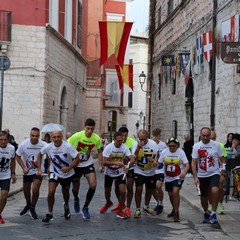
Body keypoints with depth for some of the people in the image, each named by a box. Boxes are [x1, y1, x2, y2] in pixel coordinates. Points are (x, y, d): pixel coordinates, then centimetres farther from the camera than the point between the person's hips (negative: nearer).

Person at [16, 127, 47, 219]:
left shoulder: (43, 145, -18)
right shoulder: (23, 144, -15)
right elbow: (18, 156, -2)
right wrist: (24, 167, -12)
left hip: (38, 171, -2)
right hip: (27, 171, 2)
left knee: (35, 190, -15)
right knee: (26, 191, 16)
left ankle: (32, 209, 9)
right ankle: (28, 204, 47)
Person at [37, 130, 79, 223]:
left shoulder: (68, 146, -26)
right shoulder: (48, 147, -18)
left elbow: (77, 159, -22)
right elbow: (40, 154, 2)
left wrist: (69, 168, -34)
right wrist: (39, 169, -3)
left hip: (67, 174, 0)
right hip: (54, 172, 1)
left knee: (65, 192, 18)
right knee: (51, 192, -18)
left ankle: (66, 206, 52)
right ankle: (50, 213, 0)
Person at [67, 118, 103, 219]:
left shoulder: (96, 138, -13)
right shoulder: (77, 136, -23)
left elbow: (99, 152, 6)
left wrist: (101, 165, 1)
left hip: (88, 164, 2)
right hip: (75, 165, -2)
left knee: (93, 185, -18)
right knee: (75, 187, 11)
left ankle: (85, 208, 1)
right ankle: (76, 200, 50)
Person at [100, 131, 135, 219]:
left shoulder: (124, 147, -15)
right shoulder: (108, 148, -20)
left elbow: (132, 159, -23)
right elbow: (104, 162, -24)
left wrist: (127, 165, -44)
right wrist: (115, 163, -40)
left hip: (120, 172, 0)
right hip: (109, 173, 0)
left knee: (122, 191, -15)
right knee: (107, 191, 16)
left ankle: (120, 211, 3)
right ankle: (108, 203, 51)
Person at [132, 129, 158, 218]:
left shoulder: (153, 144, -10)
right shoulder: (136, 144, -13)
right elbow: (133, 157, -21)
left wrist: (155, 162, -24)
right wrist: (138, 148, -35)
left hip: (150, 172, 3)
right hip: (139, 171, -3)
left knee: (150, 190, 14)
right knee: (139, 189, -14)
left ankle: (146, 207, 37)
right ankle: (137, 210, -2)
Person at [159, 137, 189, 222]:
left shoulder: (181, 152, -12)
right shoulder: (164, 152, -3)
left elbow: (187, 164, -13)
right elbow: (159, 162, 1)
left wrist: (184, 172, -32)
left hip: (178, 177, -4)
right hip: (168, 177, 4)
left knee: (175, 192, -22)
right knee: (170, 194, 14)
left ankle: (176, 213, -12)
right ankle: (174, 209, 40)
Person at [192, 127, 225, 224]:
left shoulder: (216, 145, -4)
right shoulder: (196, 146, -2)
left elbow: (222, 159, 6)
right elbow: (193, 163, -4)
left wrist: (223, 170, 0)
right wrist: (195, 177, -12)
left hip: (214, 173, -2)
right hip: (202, 175, 2)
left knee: (214, 191, -27)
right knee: (204, 197, 11)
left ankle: (213, 213, -13)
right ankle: (206, 213, 38)